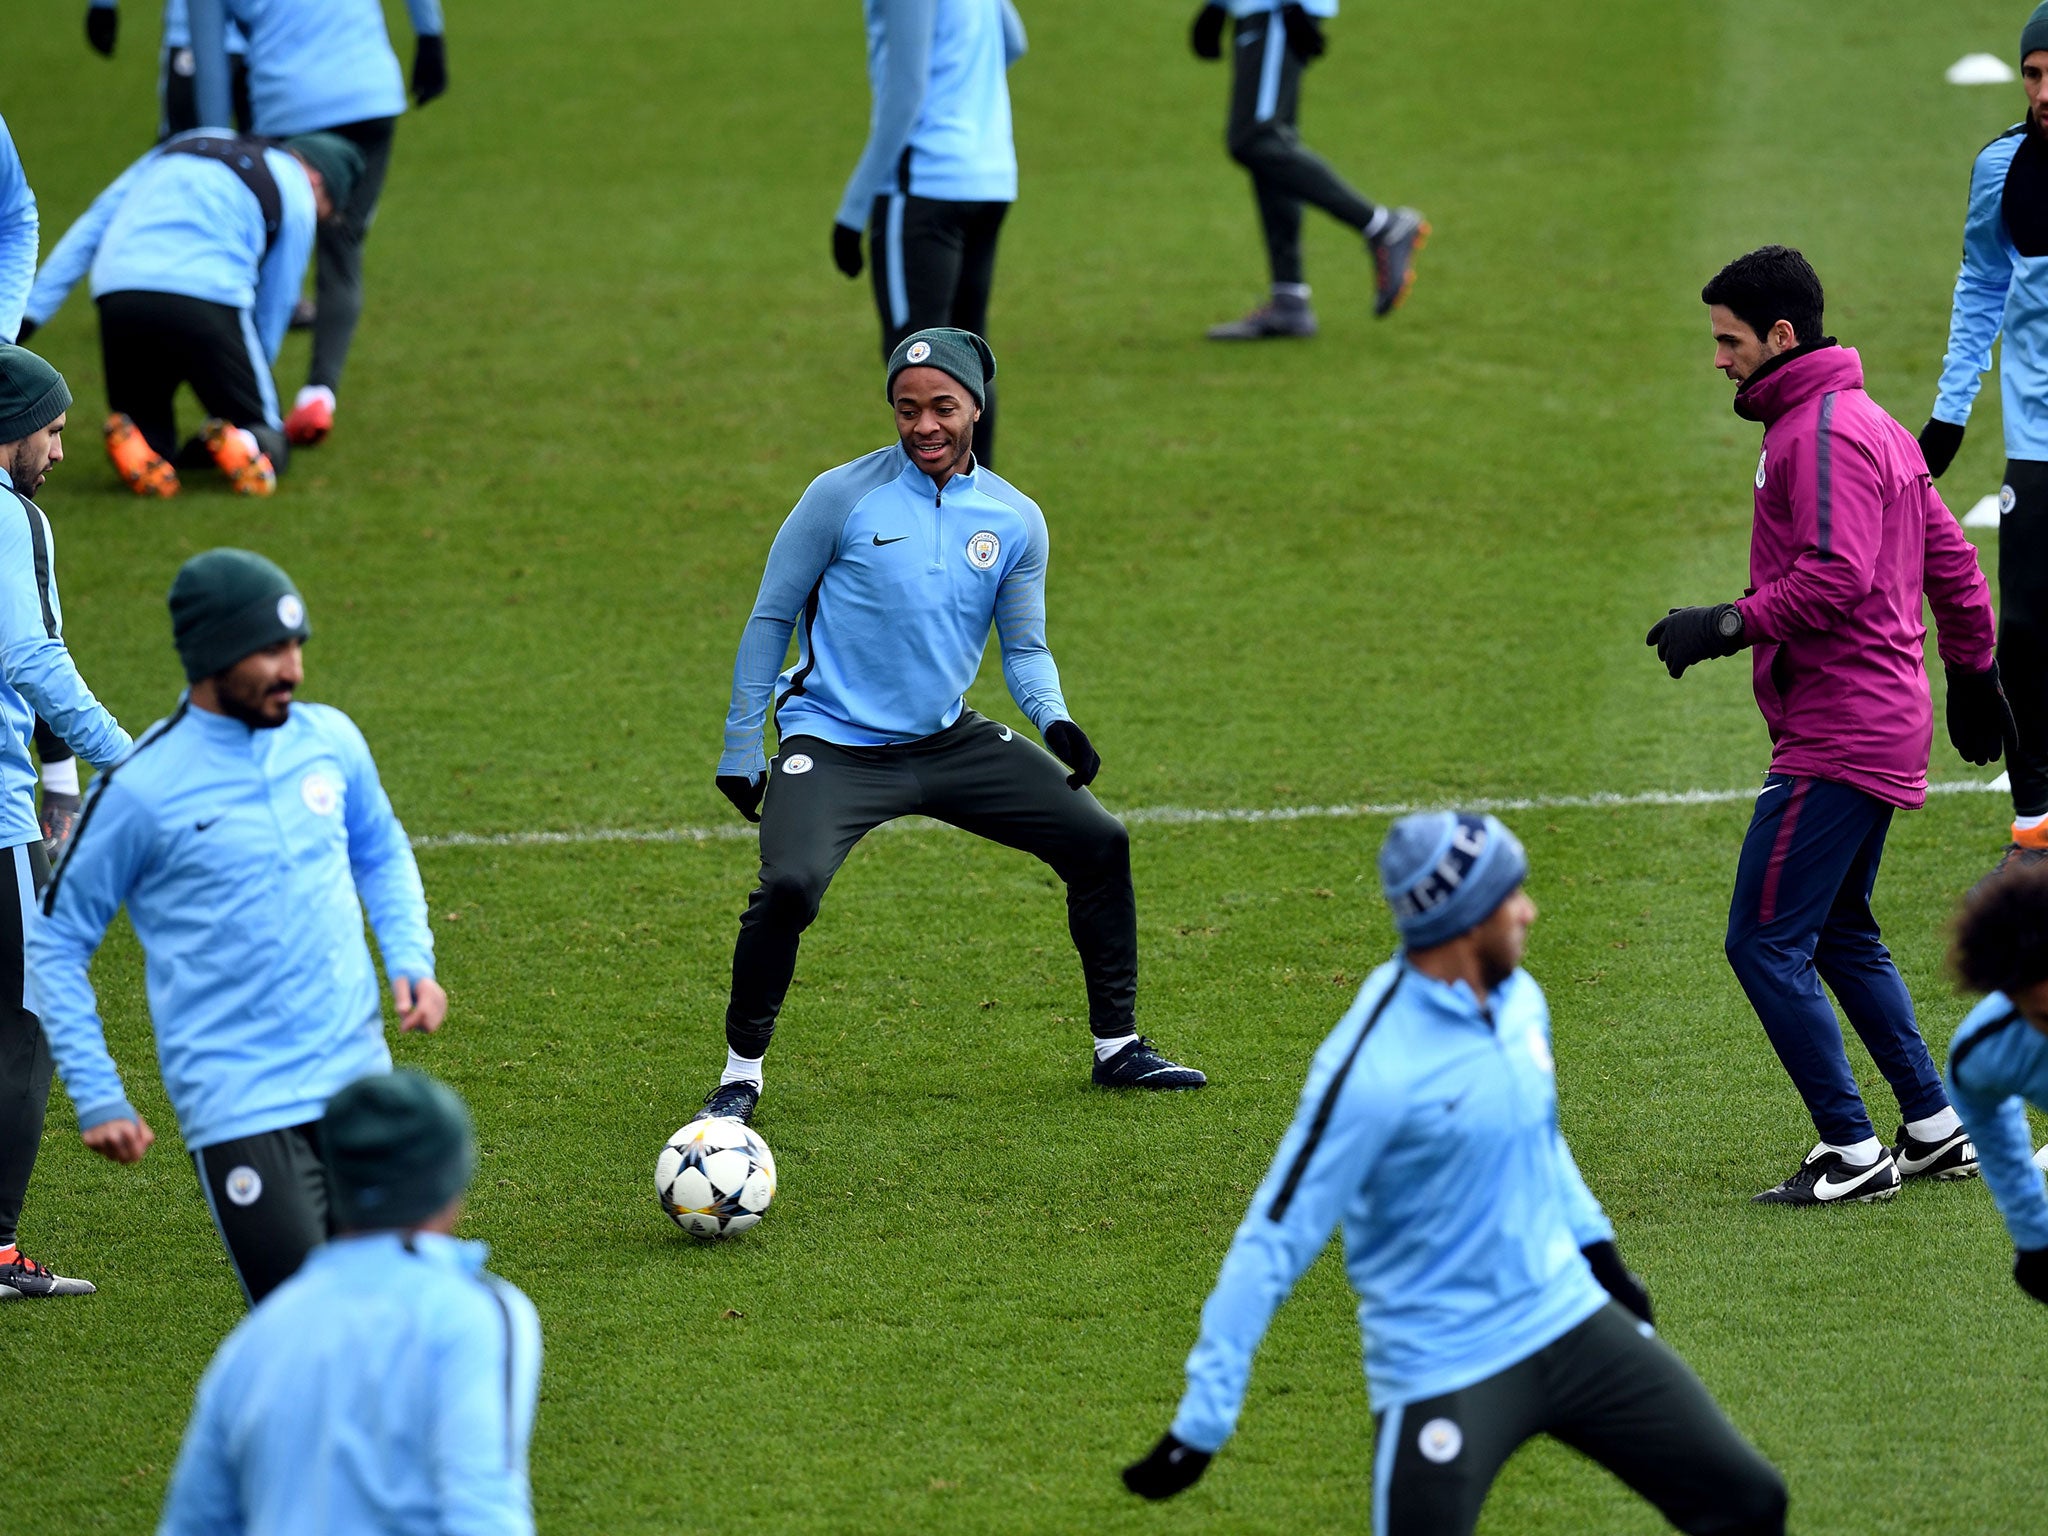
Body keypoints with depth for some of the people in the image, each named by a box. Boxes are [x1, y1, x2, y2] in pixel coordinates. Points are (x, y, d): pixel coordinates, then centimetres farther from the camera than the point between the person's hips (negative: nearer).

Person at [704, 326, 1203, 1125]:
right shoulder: (844, 497, -9)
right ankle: (741, 1071, -8)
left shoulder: (1015, 519, 2)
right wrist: (740, 750, -2)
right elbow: (771, 619, -1)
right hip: (834, 747, -5)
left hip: (949, 740, 5)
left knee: (1100, 843, 0)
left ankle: (1117, 1047, 16)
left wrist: (1053, 720, -14)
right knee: (790, 885, -29)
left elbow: (1025, 646, 8)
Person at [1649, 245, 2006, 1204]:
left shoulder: (1823, 432, -15)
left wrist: (1730, 626, -21)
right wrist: (1972, 670, 31)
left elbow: (1836, 576, -26)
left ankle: (1851, 1152, -6)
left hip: (1836, 737, -11)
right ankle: (1937, 1131, 21)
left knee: (1765, 941, -8)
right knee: (1839, 936, 19)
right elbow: (1951, 559, 23)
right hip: (1885, 721, 11)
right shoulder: (1872, 423, 17)